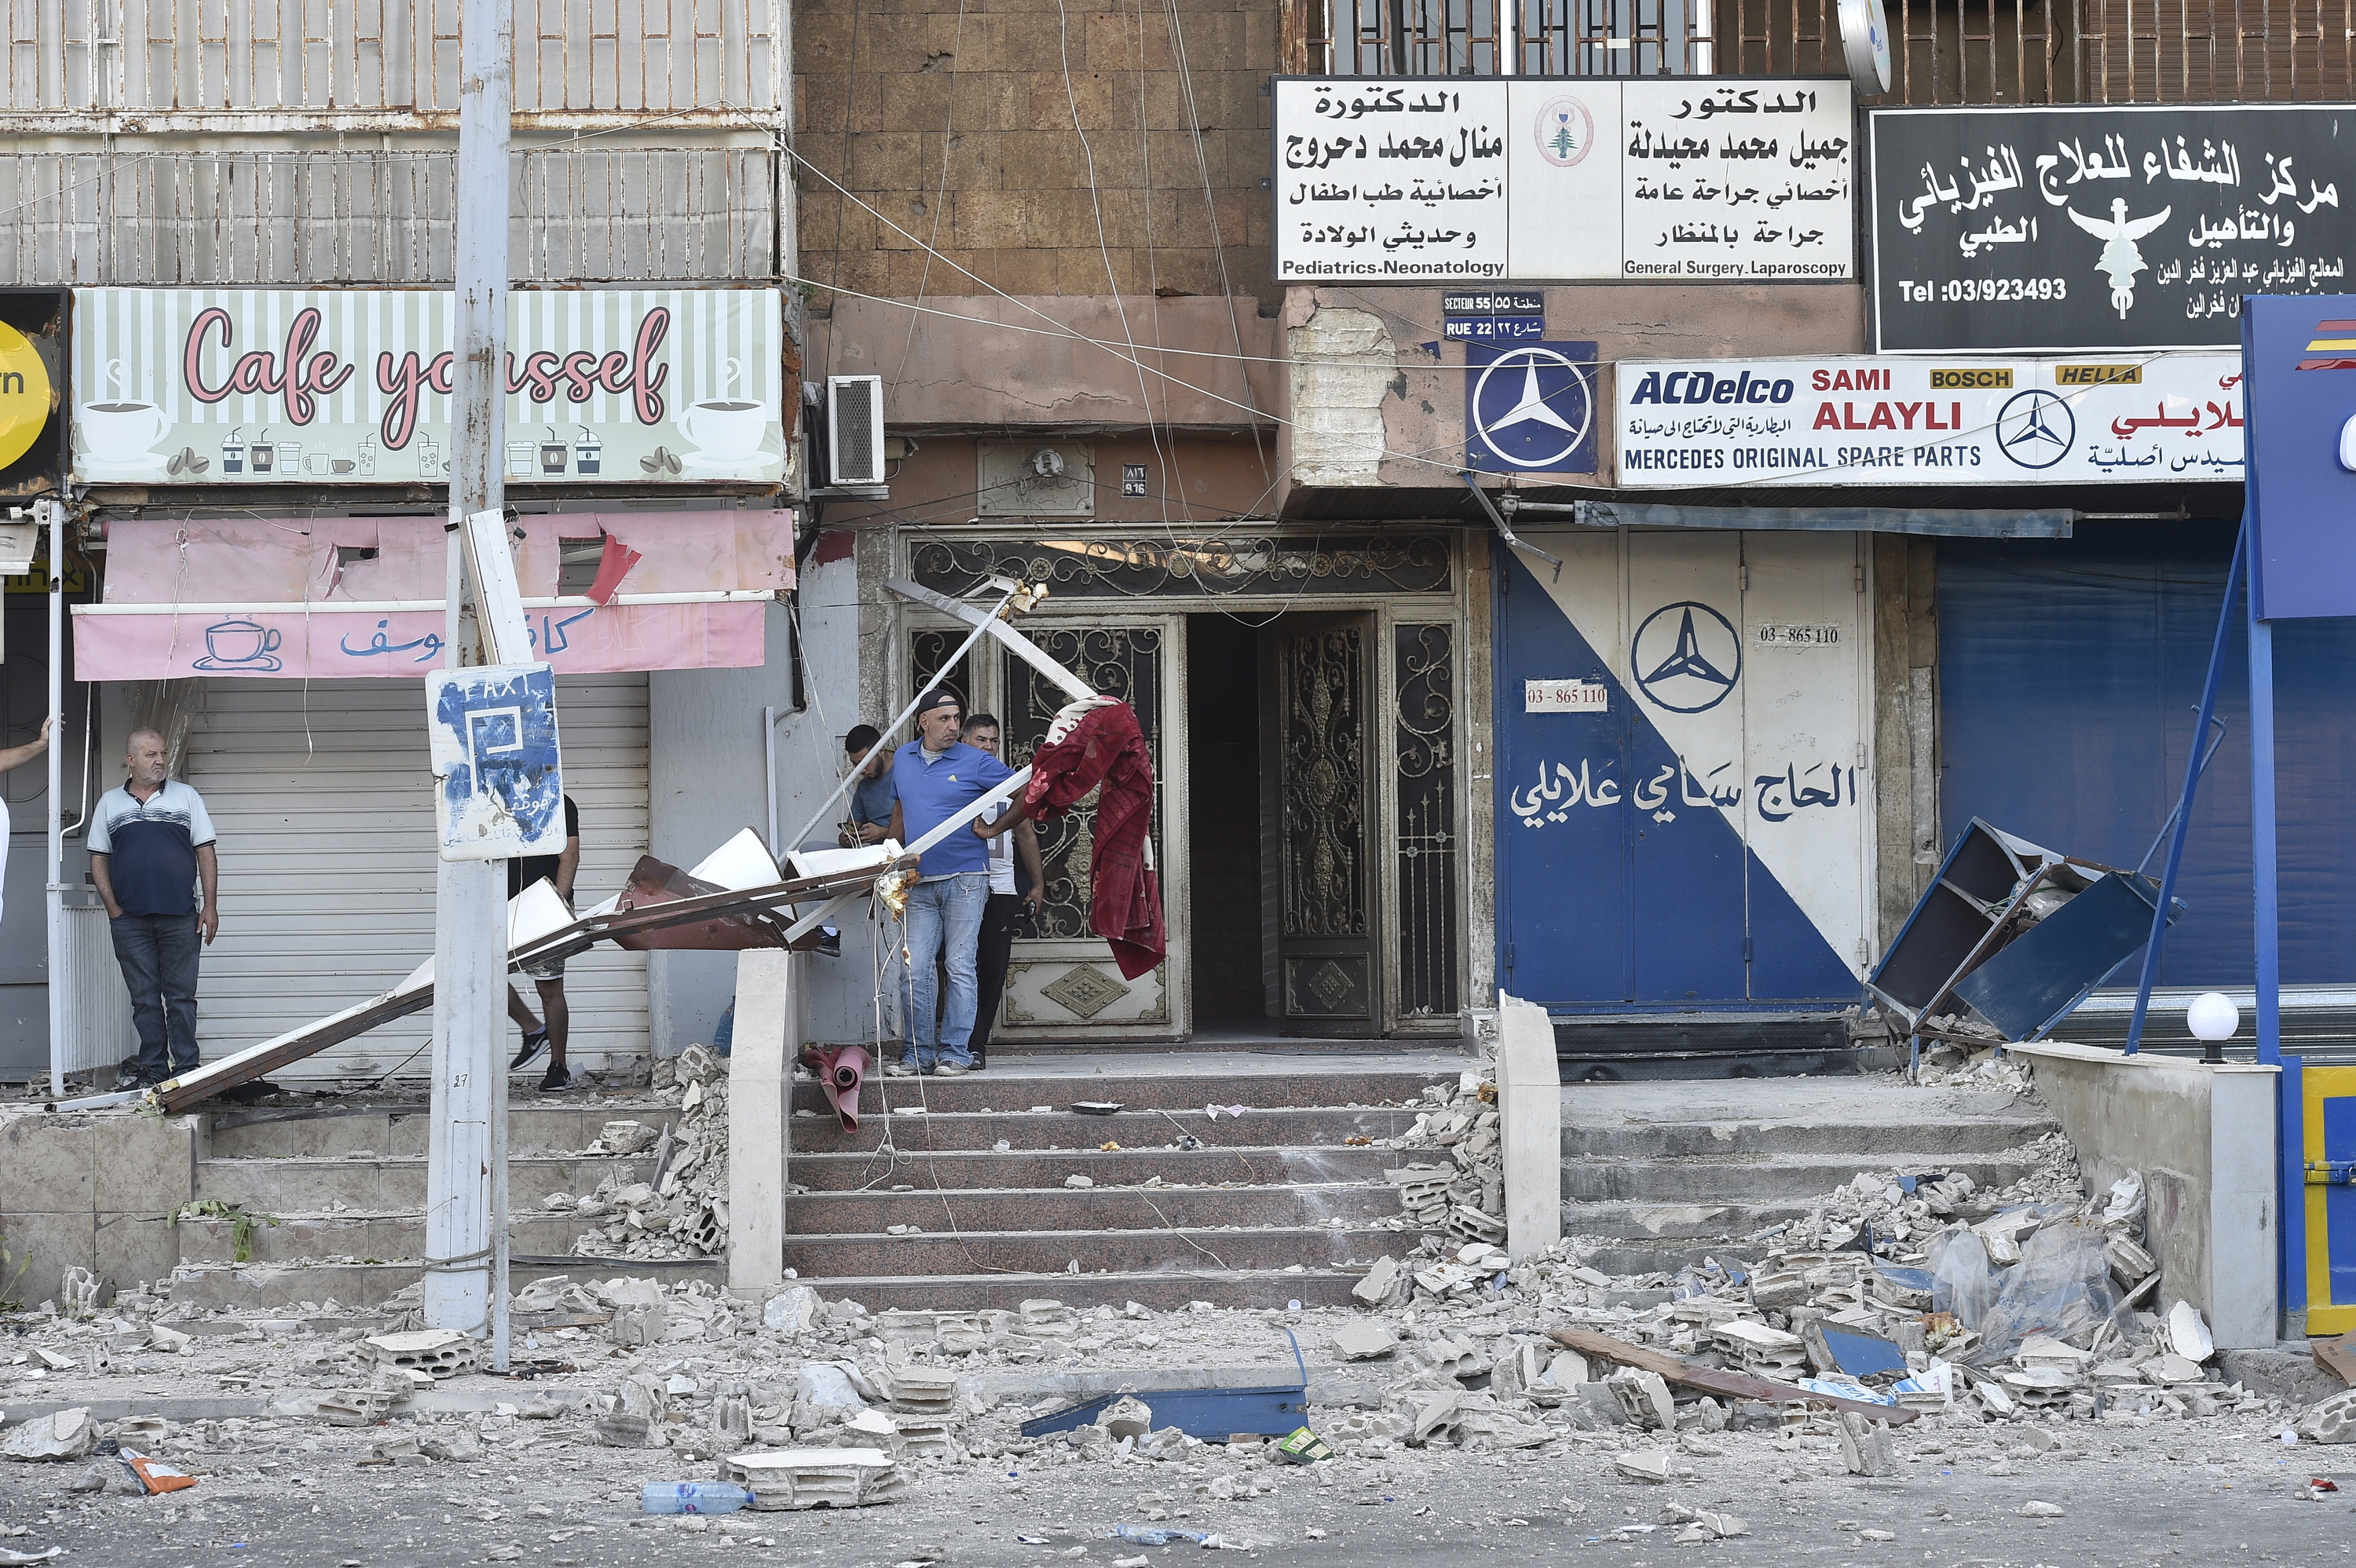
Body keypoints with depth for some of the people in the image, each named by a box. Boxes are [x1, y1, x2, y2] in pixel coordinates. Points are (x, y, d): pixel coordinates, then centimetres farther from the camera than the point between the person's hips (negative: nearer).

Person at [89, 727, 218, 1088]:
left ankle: (186, 1069, 3)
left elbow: (206, 854, 7)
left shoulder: (186, 797, 9)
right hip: (130, 920, 1)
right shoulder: (110, 803, 11)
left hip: (180, 918, -1)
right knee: (144, 999, 3)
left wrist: (210, 906, -1)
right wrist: (113, 909, 1)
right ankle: (152, 1070, 8)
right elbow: (99, 859, 12)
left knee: (181, 997, 0)